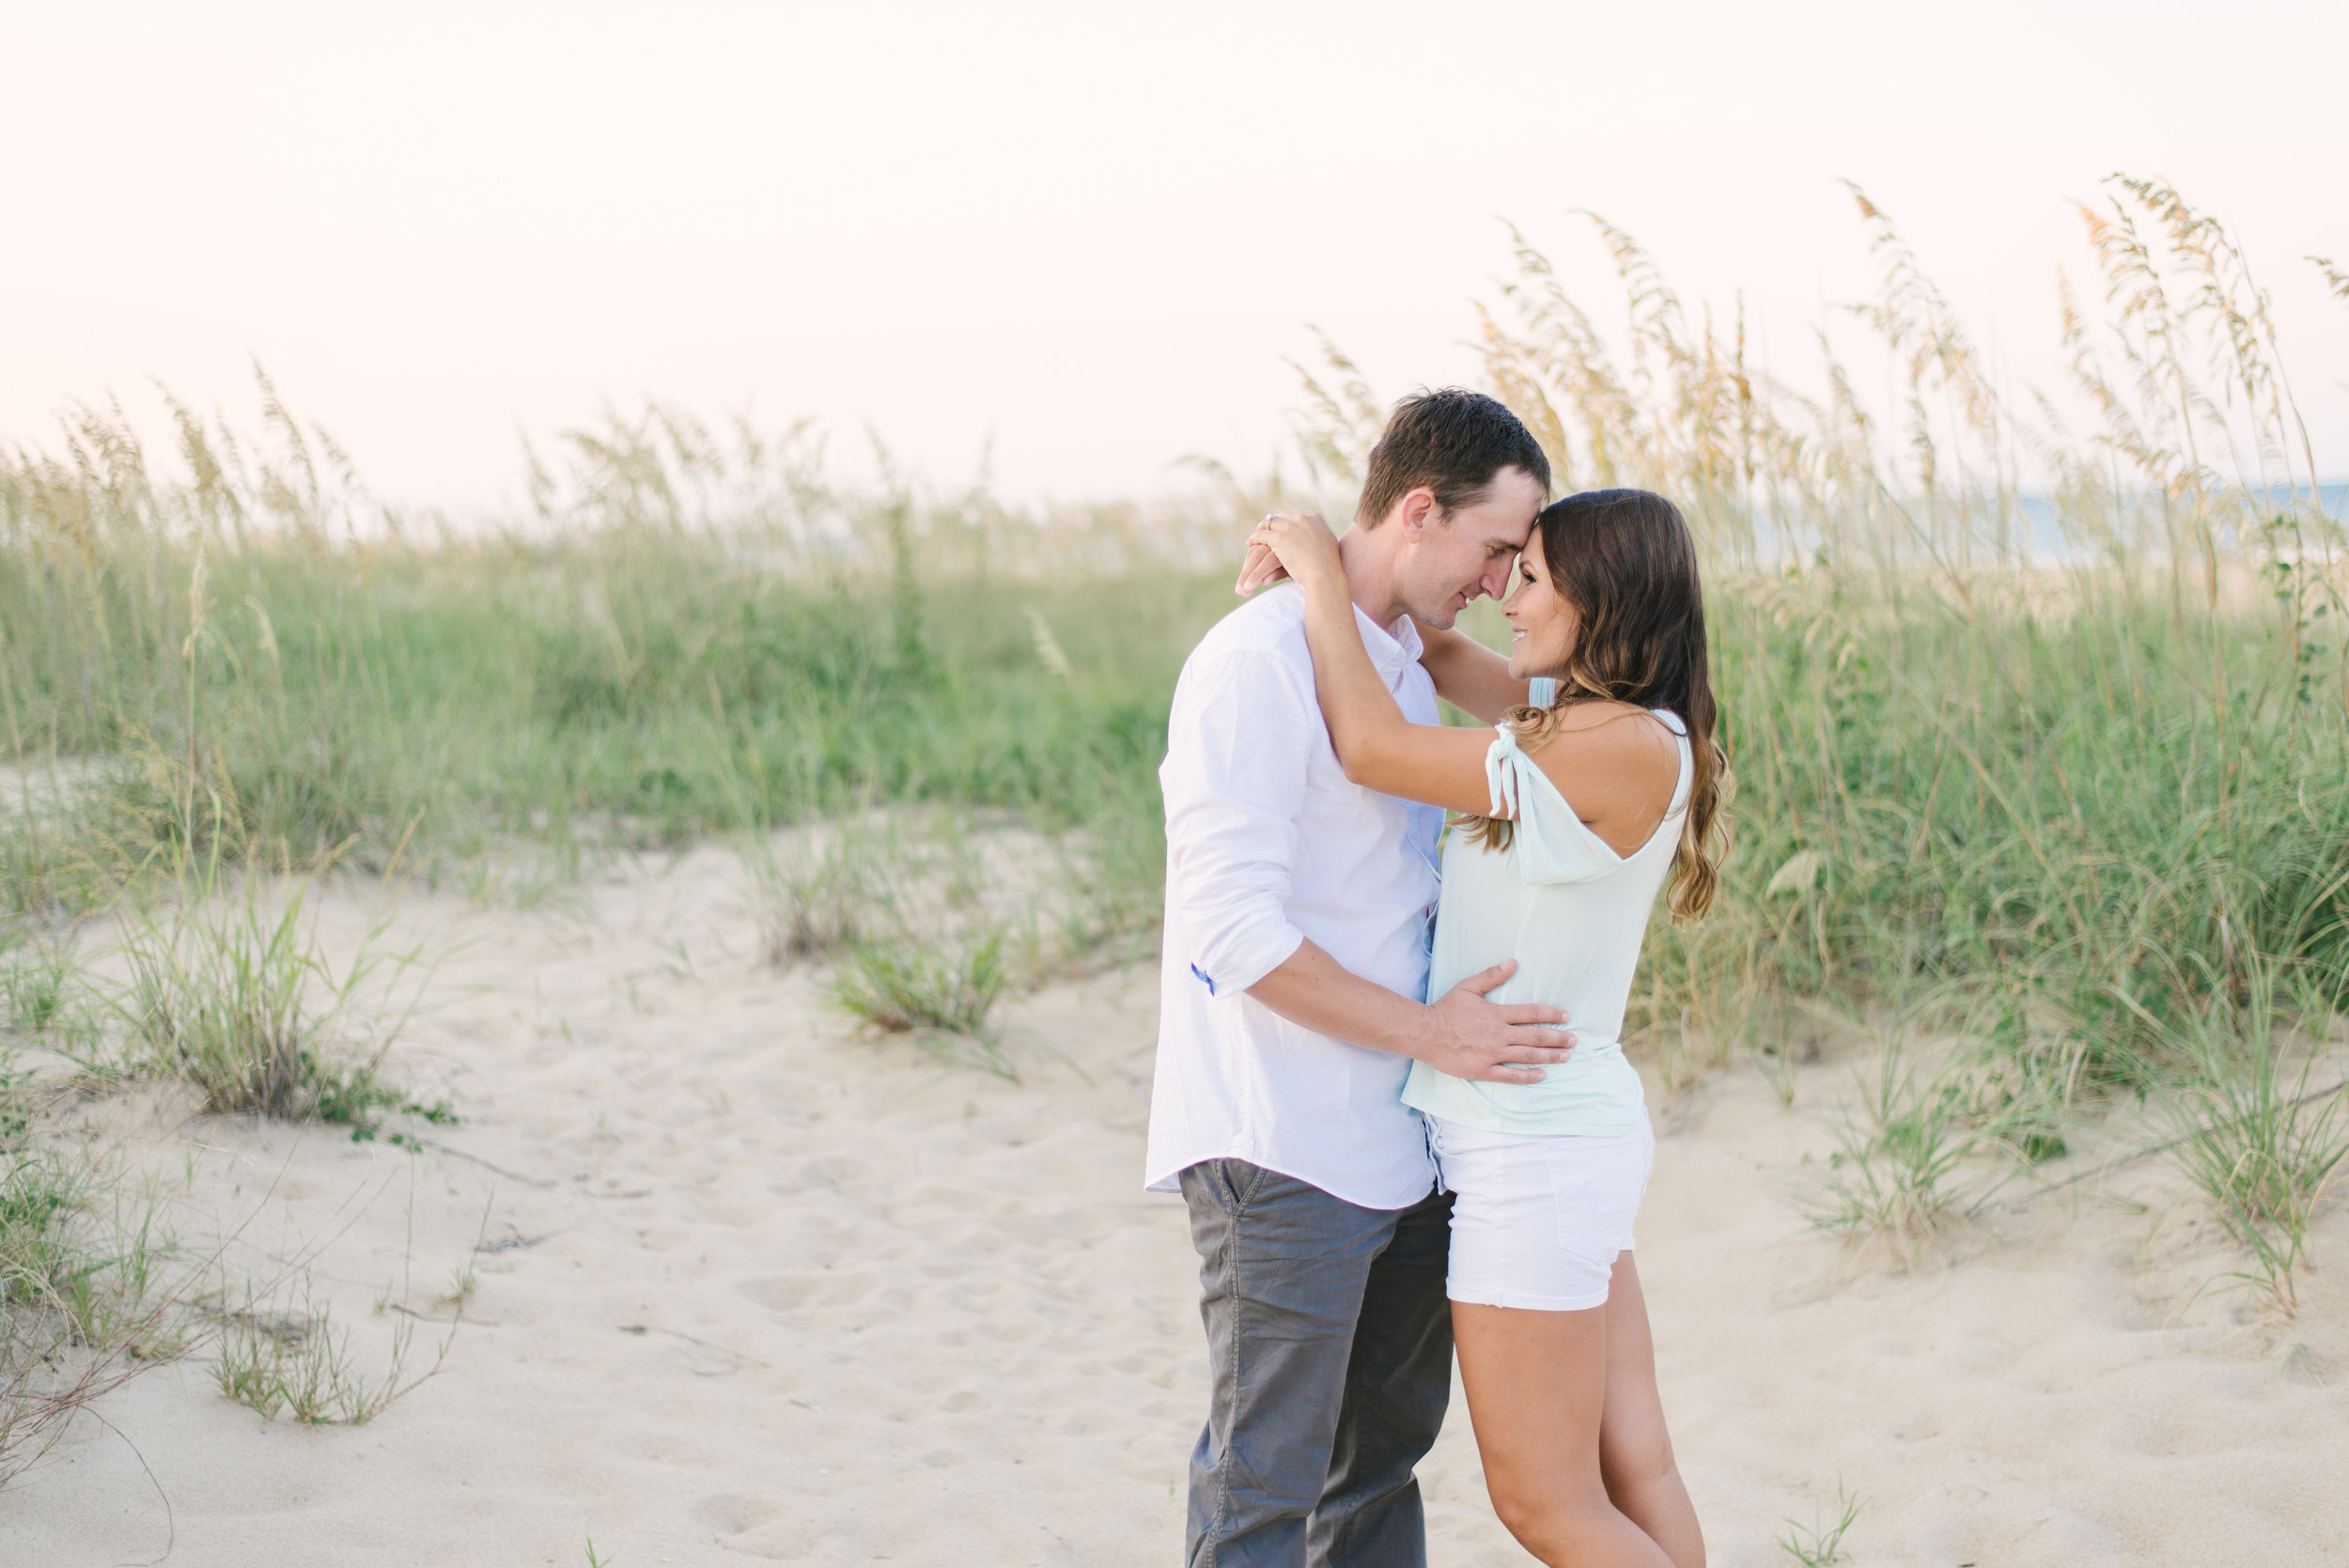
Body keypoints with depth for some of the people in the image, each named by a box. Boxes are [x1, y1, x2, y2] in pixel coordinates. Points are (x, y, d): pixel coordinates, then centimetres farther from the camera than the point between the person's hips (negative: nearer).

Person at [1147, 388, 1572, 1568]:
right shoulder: (1258, 658, -15)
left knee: (1384, 1450, 17)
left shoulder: (1406, 670, 14)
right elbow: (1231, 925, -21)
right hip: (1284, 1157, -9)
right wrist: (1429, 1032, -17)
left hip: (1401, 1148, 9)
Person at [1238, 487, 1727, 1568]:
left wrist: (1320, 569, -8)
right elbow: (1436, 649, 18)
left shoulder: (1628, 749, -21)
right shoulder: (1588, 719, 5)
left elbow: (1371, 748, -18)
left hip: (1537, 1153, -9)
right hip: (1577, 1127, 9)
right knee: (1633, 1475, 14)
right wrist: (1321, 555, 2)